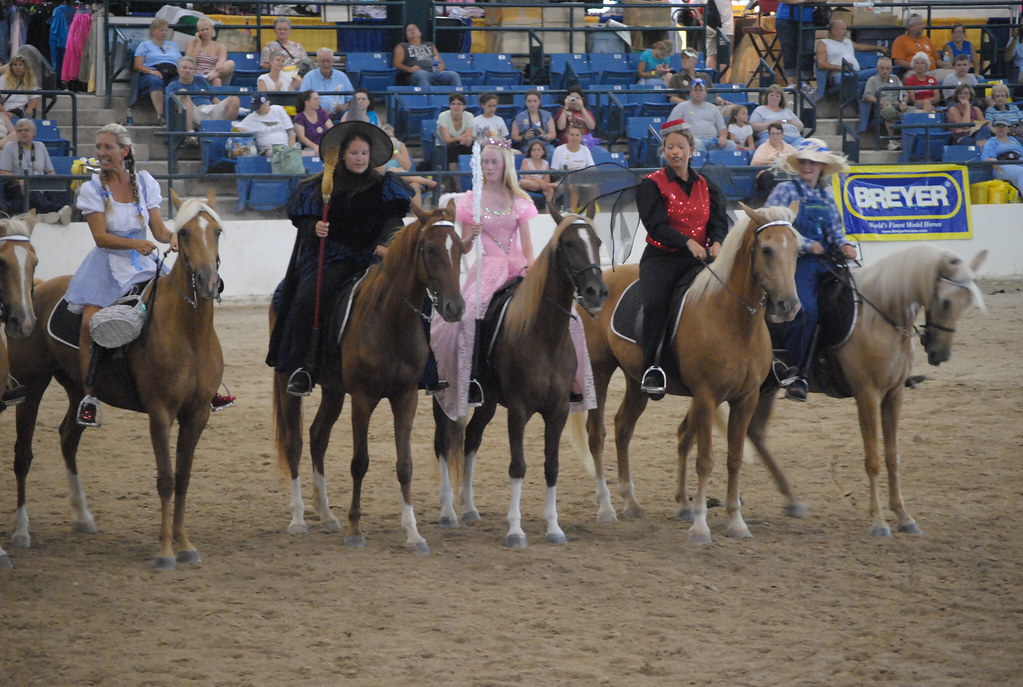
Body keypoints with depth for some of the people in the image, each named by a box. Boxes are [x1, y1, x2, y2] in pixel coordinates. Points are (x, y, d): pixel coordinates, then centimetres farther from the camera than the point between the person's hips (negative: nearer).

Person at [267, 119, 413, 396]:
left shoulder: (383, 186, 11)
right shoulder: (320, 187, 10)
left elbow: (393, 219, 1)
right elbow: (305, 221, 5)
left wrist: (385, 242, -18)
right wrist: (315, 229, -18)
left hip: (372, 256, 0)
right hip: (333, 258, 0)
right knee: (305, 298, -24)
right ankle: (300, 367, -19)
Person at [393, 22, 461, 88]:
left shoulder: (430, 46, 32)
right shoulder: (402, 47, 22)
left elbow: (441, 62, 27)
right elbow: (397, 63, 8)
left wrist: (441, 67, 0)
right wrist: (409, 69, -13)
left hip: (435, 73, 4)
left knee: (454, 75, -27)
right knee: (422, 74, -42)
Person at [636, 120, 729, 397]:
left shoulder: (706, 186, 14)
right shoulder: (652, 185, 1)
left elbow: (719, 221, 7)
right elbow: (656, 224, -11)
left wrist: (717, 242, -17)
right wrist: (689, 243, -25)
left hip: (698, 259, 4)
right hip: (661, 257, -4)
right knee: (655, 304, -29)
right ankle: (651, 368, -23)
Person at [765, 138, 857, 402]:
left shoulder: (826, 195, 19)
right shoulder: (786, 190, 2)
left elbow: (836, 230, 20)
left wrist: (844, 245, -3)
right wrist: (807, 245, -15)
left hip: (825, 261, 6)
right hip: (797, 261, -6)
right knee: (807, 311, -24)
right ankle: (793, 373, -16)